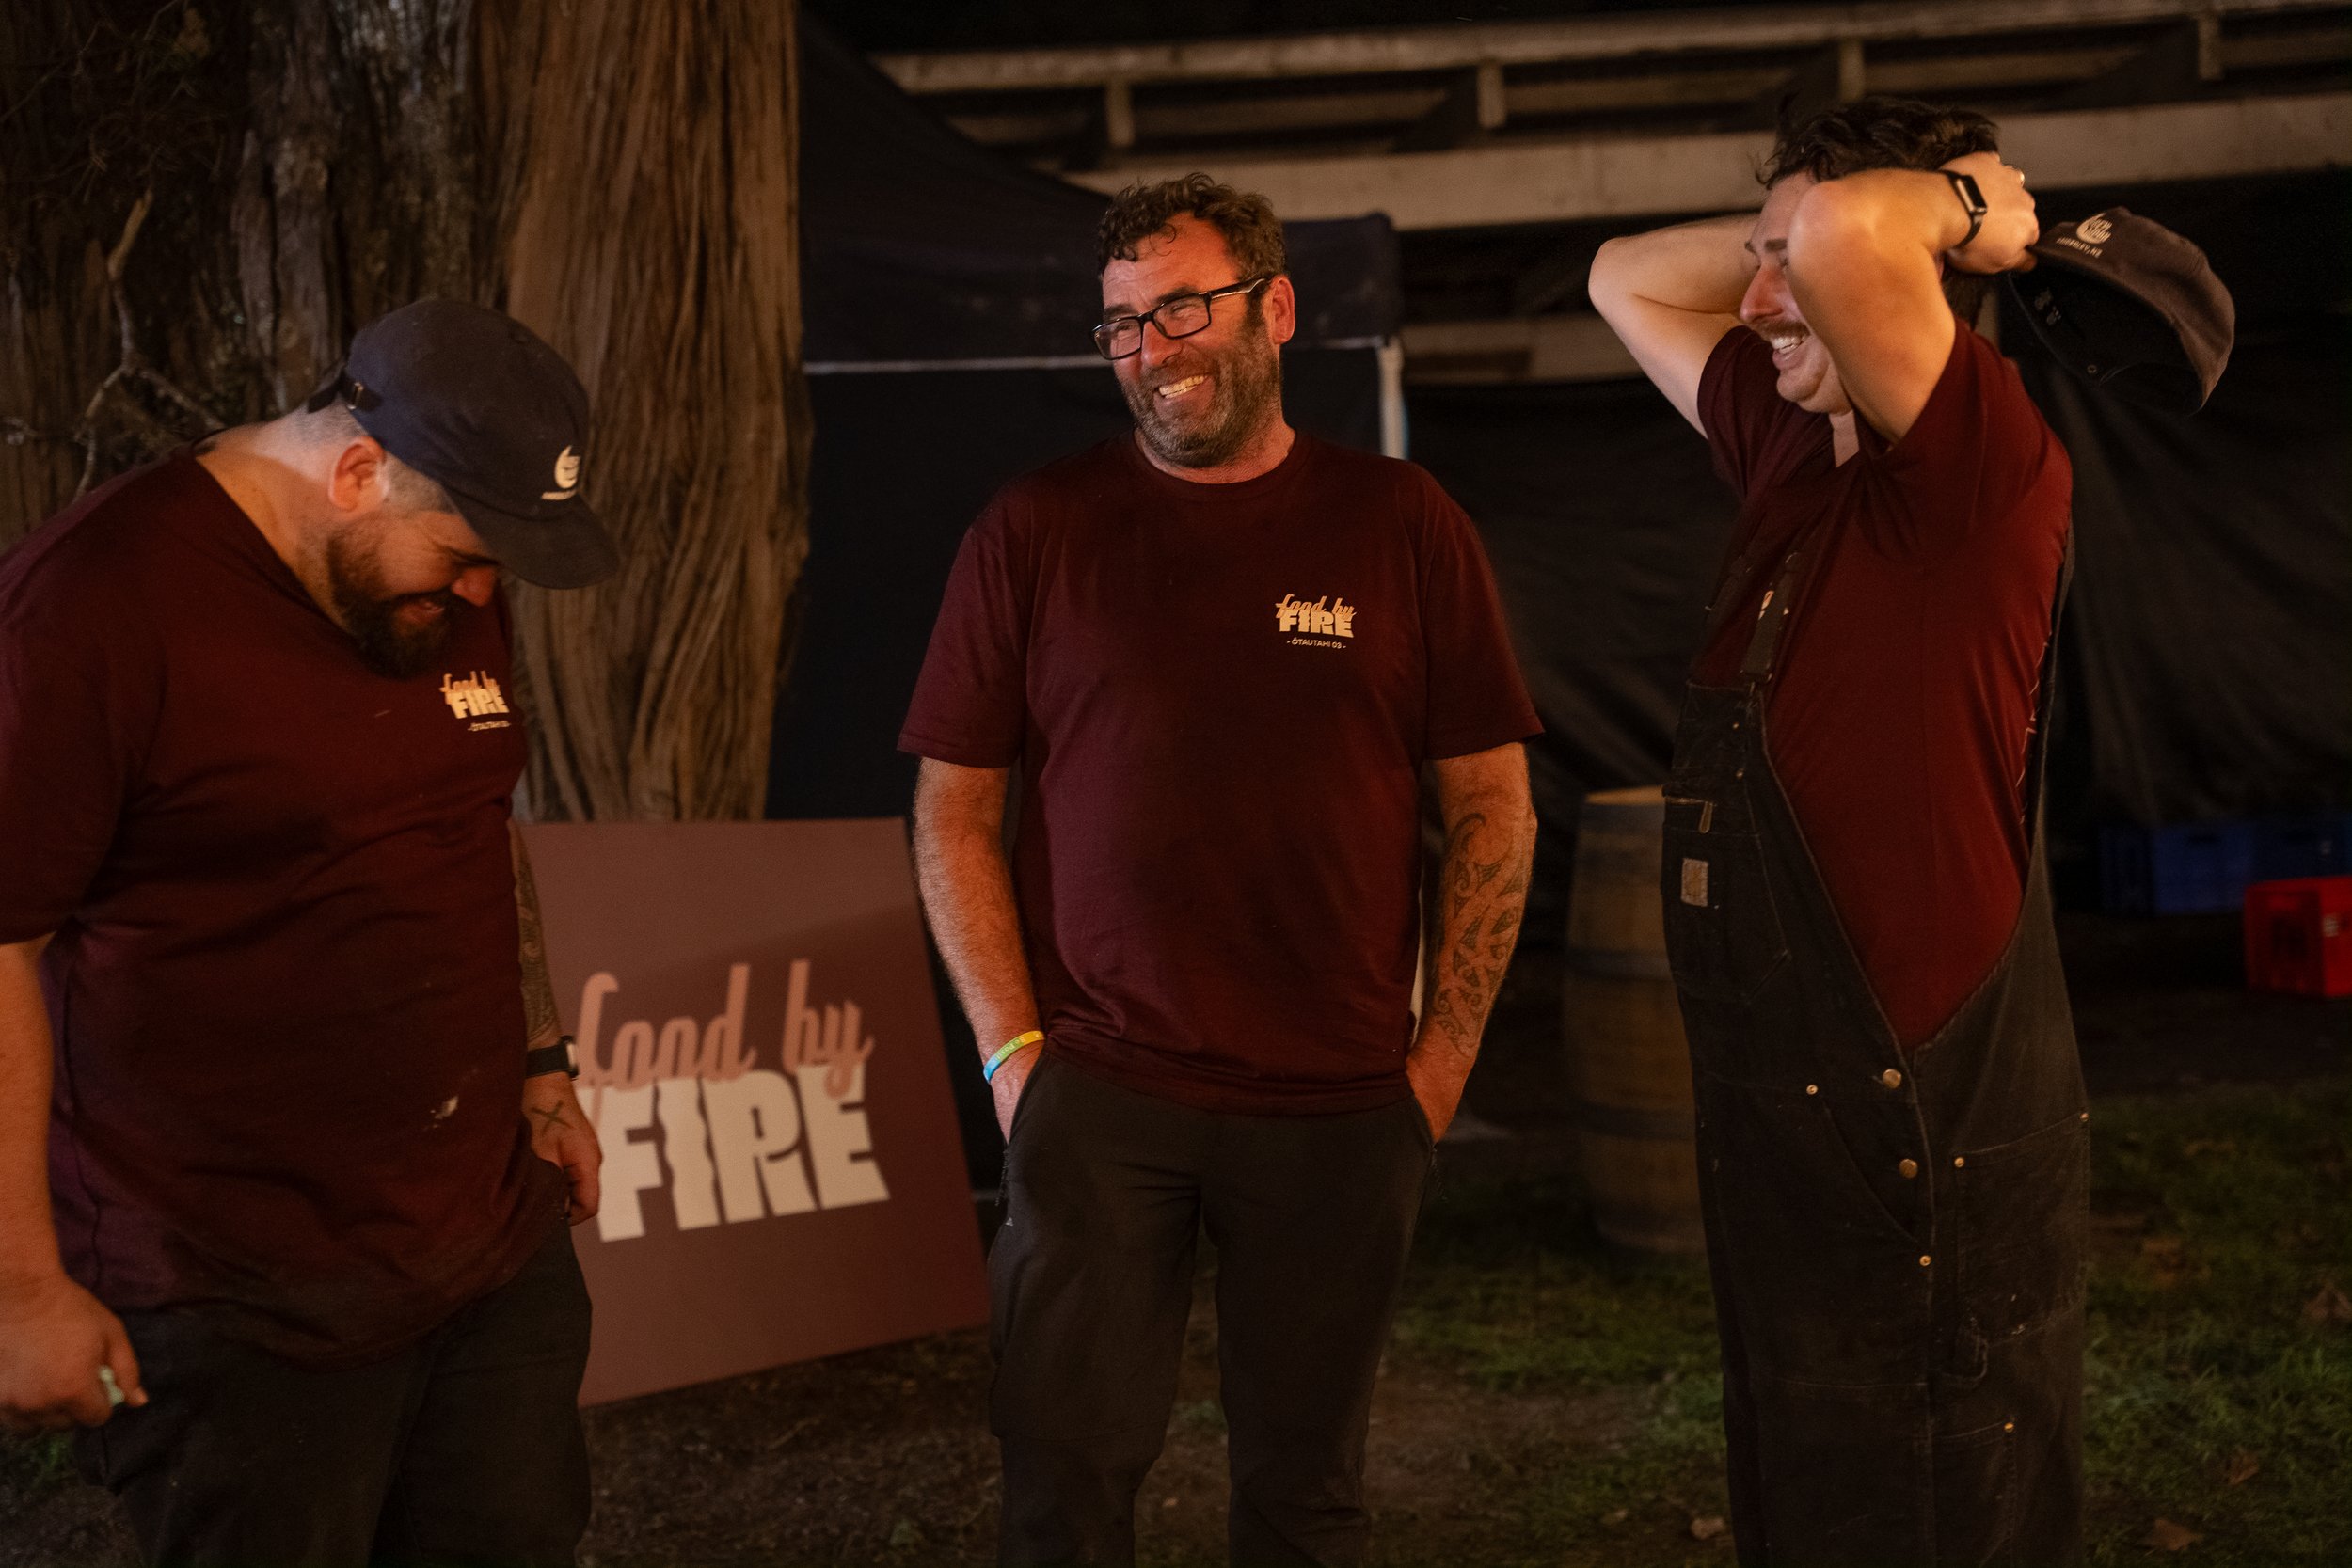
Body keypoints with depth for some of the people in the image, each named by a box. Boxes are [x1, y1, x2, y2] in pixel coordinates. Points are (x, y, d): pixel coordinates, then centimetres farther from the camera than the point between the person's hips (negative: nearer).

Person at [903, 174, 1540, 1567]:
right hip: (1096, 1098, 0)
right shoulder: (1036, 532, 3)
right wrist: (1013, 1048, -3)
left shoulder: (1402, 527, 3)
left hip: (1341, 1111, 1)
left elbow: (1493, 808, 5)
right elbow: (955, 813, 5)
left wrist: (1445, 1056, -1)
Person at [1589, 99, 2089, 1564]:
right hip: (1791, 1119, 9)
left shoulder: (1989, 470, -16)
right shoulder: (1796, 455, 9)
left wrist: (1971, 214, -12)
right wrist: (1792, 237, 8)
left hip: (1931, 1149, -9)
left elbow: (1844, 236, -33)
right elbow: (1628, 279, 22)